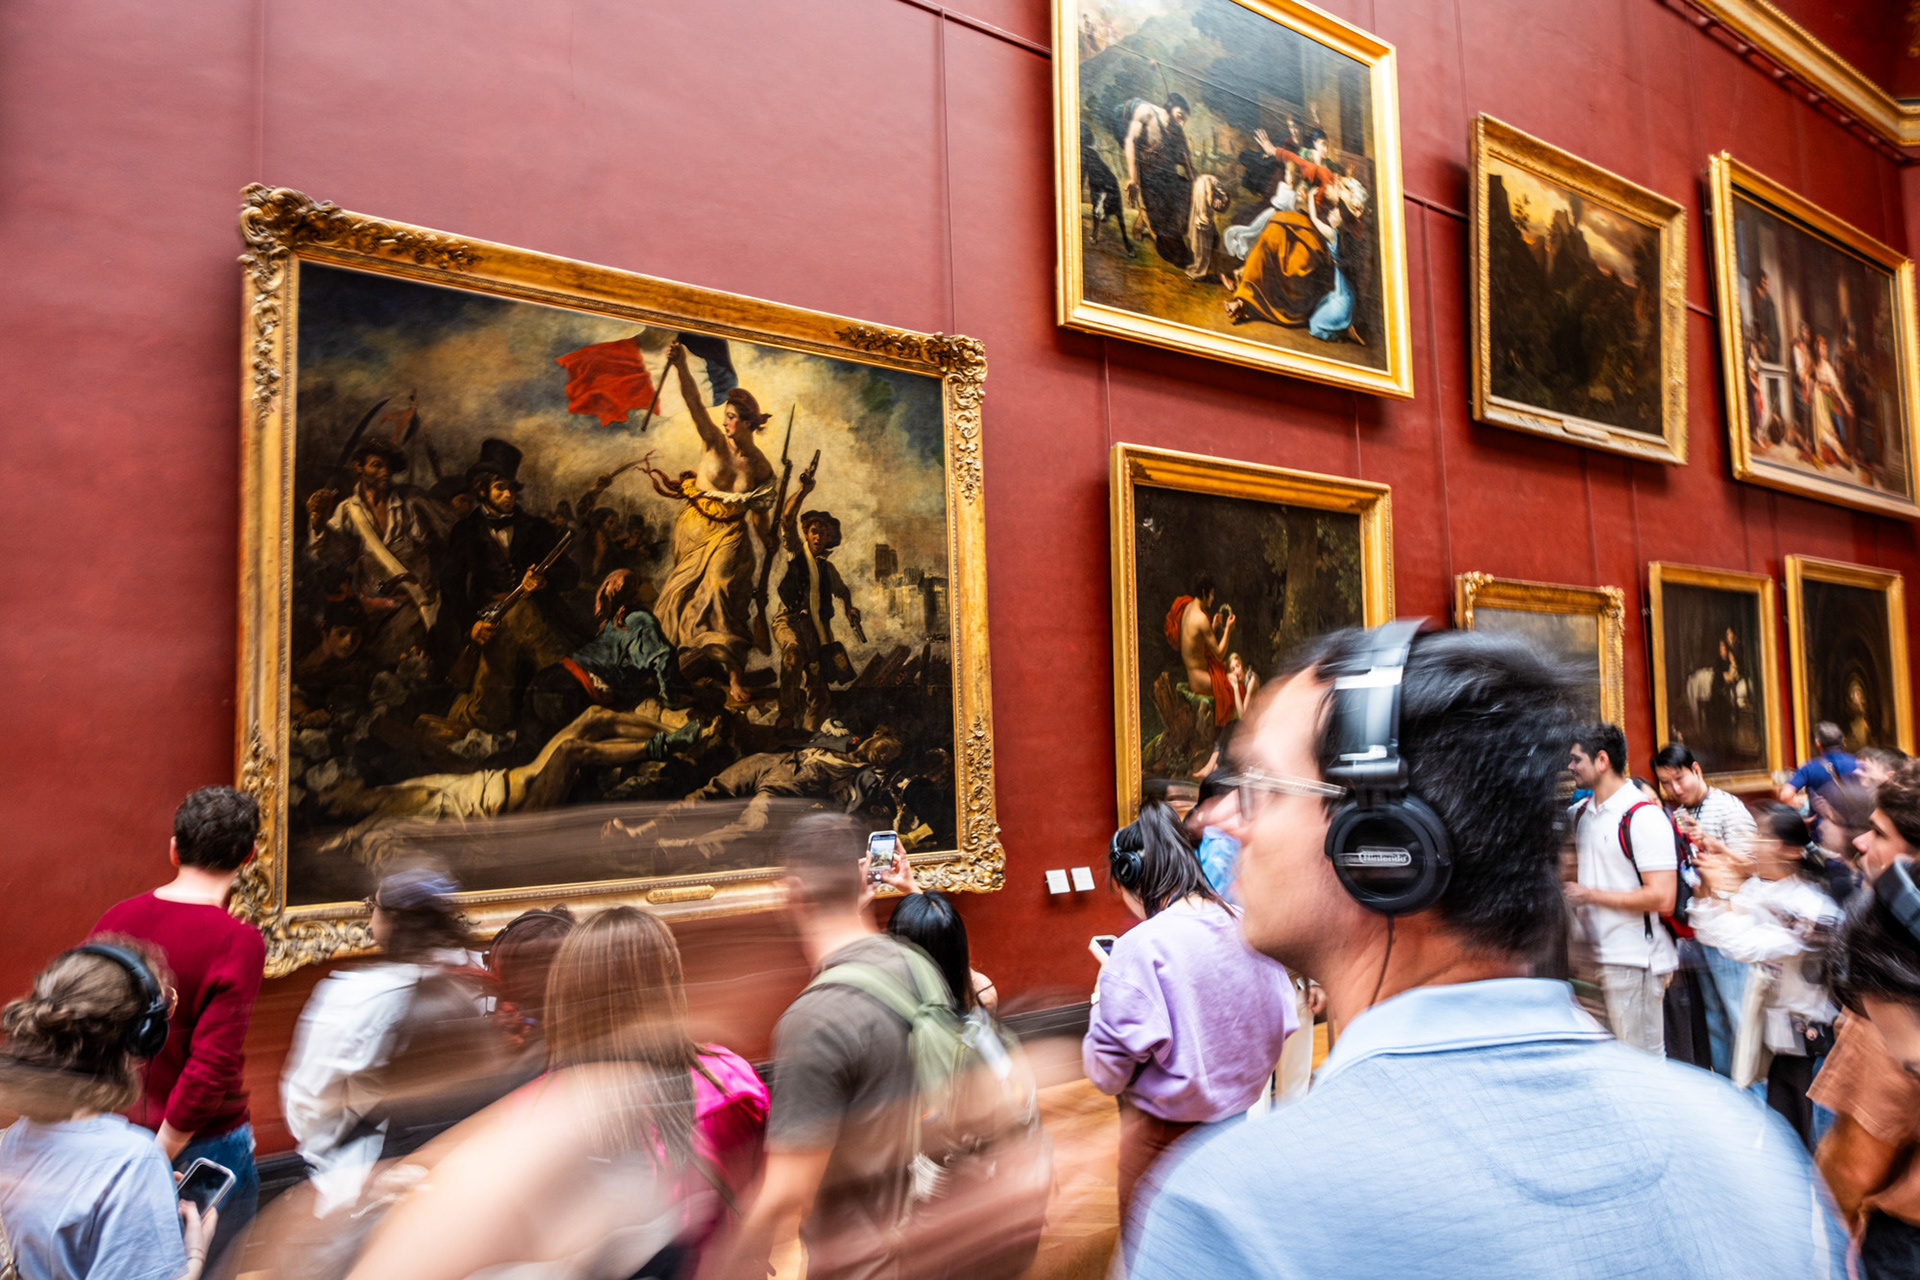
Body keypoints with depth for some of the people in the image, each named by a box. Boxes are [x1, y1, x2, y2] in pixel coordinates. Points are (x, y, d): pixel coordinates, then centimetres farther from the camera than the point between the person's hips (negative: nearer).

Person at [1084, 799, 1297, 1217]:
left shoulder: (1139, 948, -23)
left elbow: (1108, 1075, -20)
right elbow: (1283, 1027, 5)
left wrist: (1102, 998, -5)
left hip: (1164, 1132, -6)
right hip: (1237, 1116, 6)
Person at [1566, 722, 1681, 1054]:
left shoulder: (1643, 816, -14)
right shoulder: (1581, 812, 10)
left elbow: (1662, 899, -20)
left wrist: (1590, 895, -17)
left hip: (1634, 961, -8)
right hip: (1594, 956, 8)